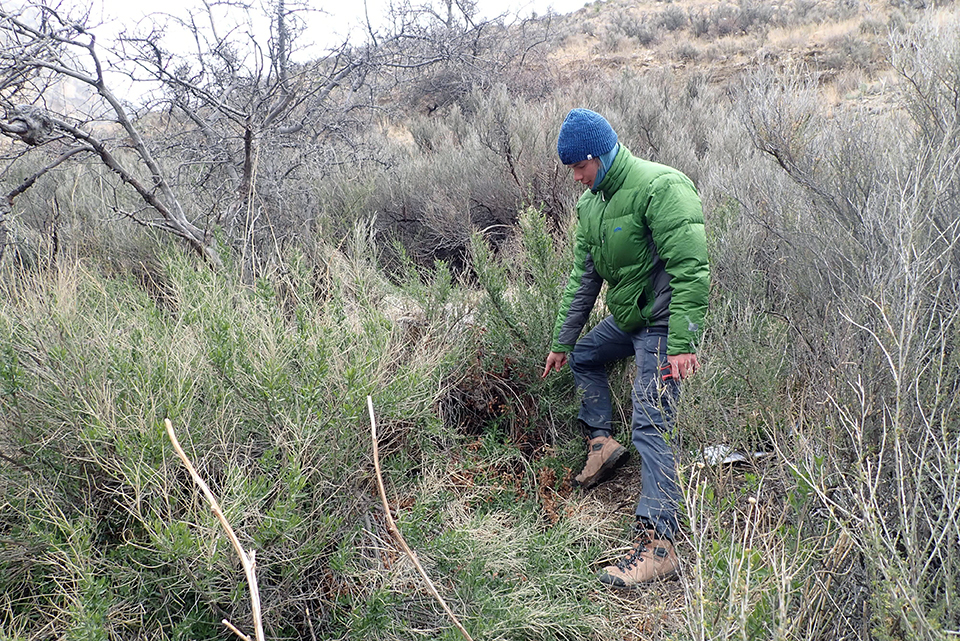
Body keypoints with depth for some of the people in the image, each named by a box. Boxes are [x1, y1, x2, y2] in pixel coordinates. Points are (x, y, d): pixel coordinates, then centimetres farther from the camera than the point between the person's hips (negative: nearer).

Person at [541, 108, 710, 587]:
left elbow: (691, 270, -27)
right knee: (583, 355, 27)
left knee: (650, 425, -16)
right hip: (625, 317, 9)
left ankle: (658, 543, -16)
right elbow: (583, 277, 13)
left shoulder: (660, 188, -22)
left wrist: (682, 342, -31)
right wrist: (562, 340, 15)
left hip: (662, 323, -9)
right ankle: (600, 441, 34)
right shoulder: (590, 202, 6)